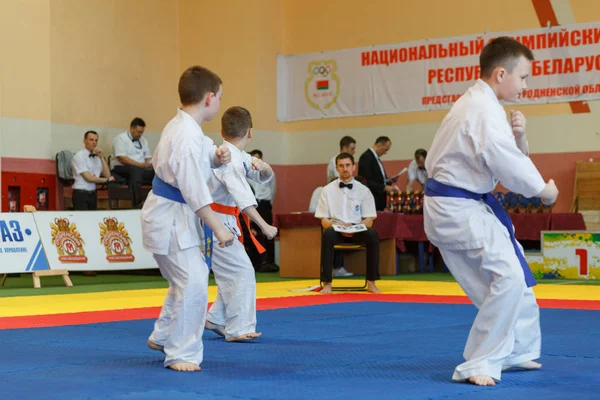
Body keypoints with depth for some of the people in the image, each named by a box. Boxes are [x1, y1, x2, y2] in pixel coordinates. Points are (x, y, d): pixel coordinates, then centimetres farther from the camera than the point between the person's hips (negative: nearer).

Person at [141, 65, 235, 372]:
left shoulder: (182, 126, 8)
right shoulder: (187, 137, -23)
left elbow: (200, 155, 23)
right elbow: (194, 189, -26)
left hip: (172, 214, 11)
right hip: (171, 217, -11)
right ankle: (181, 353, -3)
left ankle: (163, 337, 37)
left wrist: (218, 157, -1)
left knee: (187, 278, 23)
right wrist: (218, 228, -22)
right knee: (193, 284, -13)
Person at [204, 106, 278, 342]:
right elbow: (244, 198, -31)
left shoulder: (238, 157, 10)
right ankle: (238, 329, -9)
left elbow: (264, 178, 15)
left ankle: (217, 320, 22)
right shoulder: (229, 159, -20)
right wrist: (264, 227, -34)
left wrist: (263, 167, -9)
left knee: (233, 271, 14)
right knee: (242, 271, -12)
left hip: (223, 222, 10)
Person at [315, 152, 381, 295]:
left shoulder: (363, 190, 6)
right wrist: (340, 227, -19)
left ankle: (371, 282, -25)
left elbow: (369, 220, 3)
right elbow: (324, 220, 2)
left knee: (373, 234, -33)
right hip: (336, 228, -1)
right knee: (328, 234, -37)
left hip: (357, 230, 1)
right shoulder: (328, 190, 5)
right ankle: (326, 283, -33)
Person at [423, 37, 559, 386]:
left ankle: (519, 350, 32)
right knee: (508, 276, -20)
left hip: (460, 205, 11)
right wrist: (544, 190, -9)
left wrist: (518, 137, -4)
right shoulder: (484, 109, -20)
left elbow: (509, 155, 18)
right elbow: (508, 165, -25)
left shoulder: (478, 103, 14)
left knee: (514, 271, 18)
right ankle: (479, 365, -12)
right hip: (456, 209, -11)